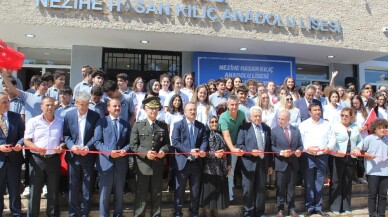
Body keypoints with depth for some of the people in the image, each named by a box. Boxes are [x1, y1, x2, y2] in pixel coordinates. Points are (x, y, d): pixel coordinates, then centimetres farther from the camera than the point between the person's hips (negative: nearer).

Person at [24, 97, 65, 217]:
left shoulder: (61, 122, 8)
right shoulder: (33, 121, 3)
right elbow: (26, 141, -2)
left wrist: (62, 146, -13)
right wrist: (37, 148, -20)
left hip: (54, 159, 2)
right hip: (37, 159, -1)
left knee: (53, 191, 9)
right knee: (34, 191, 3)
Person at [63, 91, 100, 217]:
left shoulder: (95, 116, -5)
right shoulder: (69, 115, 0)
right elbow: (66, 134, 1)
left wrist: (88, 147, -19)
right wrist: (71, 146, -15)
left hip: (88, 155, -1)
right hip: (73, 155, 1)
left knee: (87, 186, 8)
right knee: (73, 186, 11)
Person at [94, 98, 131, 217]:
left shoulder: (126, 124, 13)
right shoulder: (102, 122, 1)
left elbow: (129, 142, 9)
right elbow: (97, 142, -6)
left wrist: (125, 150, -12)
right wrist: (109, 152, -19)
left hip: (121, 162, 3)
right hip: (106, 161, -3)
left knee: (119, 193, 13)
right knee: (105, 193, 5)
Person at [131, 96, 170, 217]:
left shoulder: (163, 126, 10)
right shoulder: (138, 125, 2)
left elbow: (167, 143, 9)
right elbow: (133, 145, -4)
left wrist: (163, 150, -13)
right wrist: (145, 153, -18)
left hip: (158, 165, 3)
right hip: (142, 165, -2)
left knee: (157, 194, 11)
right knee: (141, 194, 5)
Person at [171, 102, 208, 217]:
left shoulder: (201, 126, 10)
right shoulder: (178, 125, -2)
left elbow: (205, 140, 2)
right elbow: (175, 142, -12)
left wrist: (202, 150, -20)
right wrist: (189, 151, -22)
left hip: (197, 162, 4)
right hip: (182, 161, -3)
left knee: (196, 190, 13)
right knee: (179, 189, 6)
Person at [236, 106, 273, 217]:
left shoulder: (267, 128, 10)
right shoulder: (244, 128, -2)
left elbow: (269, 147, 10)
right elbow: (239, 146, -6)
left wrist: (270, 164, 9)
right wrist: (251, 151, -20)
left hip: (263, 163, 4)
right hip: (249, 163, -3)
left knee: (261, 188, 10)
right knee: (248, 189, 4)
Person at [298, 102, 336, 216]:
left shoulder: (326, 124, 9)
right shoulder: (303, 125, 0)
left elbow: (332, 138, 6)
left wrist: (329, 147, -12)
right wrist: (307, 148, -19)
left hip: (322, 157, 2)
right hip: (308, 157, -2)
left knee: (319, 183, 9)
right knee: (309, 183, 3)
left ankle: (318, 207, 20)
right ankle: (309, 207, 14)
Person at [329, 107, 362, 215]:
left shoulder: (355, 128, 11)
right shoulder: (335, 127, -2)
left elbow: (360, 141, 15)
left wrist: (358, 148, -3)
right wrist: (337, 152, -21)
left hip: (351, 158, 4)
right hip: (337, 158, -4)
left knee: (348, 183, 11)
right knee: (336, 182, 1)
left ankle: (346, 206, 23)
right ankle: (335, 207, 10)